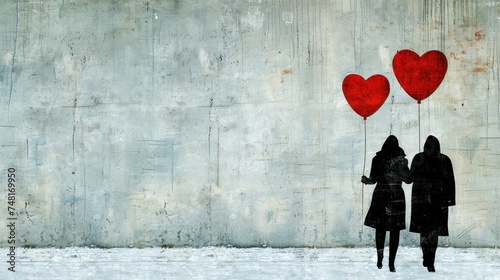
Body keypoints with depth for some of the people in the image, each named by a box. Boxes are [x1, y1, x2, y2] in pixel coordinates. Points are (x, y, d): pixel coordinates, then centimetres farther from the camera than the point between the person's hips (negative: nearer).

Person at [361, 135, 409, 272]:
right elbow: (407, 178, -4)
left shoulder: (377, 159, 0)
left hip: (380, 194, 1)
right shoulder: (400, 159, -5)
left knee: (380, 227, 13)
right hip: (396, 196, -1)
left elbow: (373, 179, 1)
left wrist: (365, 180, 13)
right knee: (395, 230, 3)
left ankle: (380, 256, -1)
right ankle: (391, 263, 0)